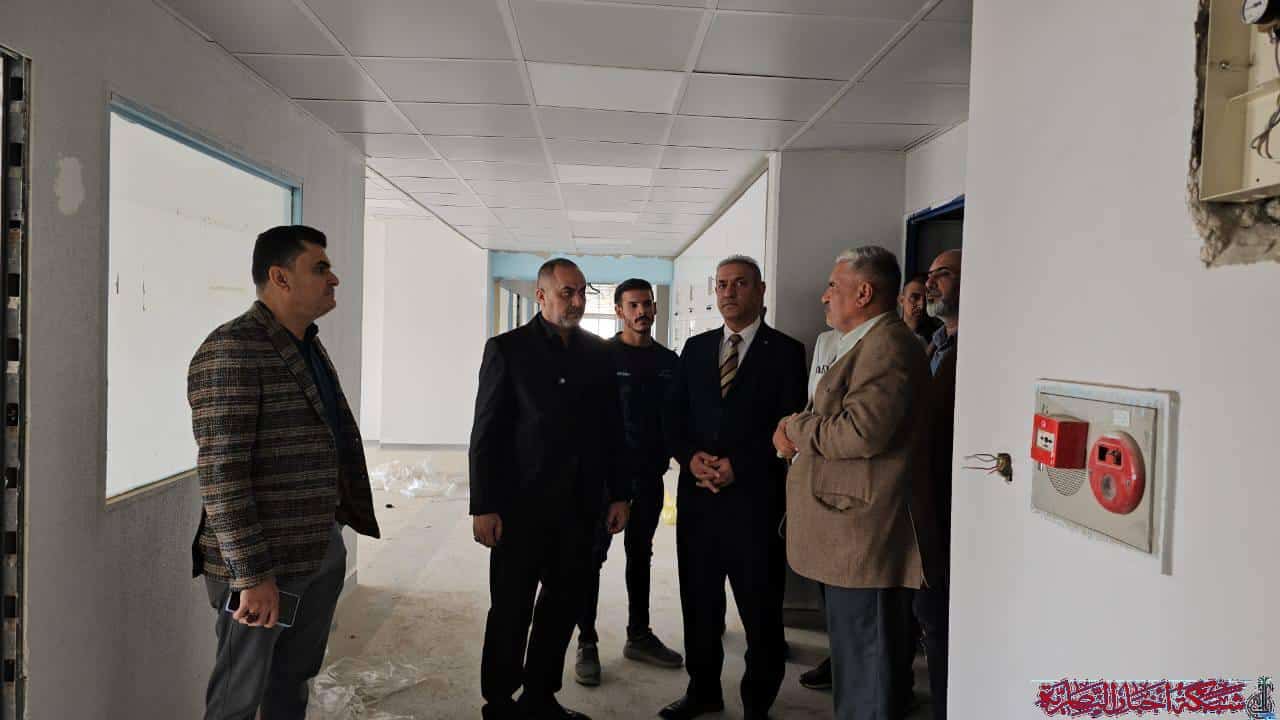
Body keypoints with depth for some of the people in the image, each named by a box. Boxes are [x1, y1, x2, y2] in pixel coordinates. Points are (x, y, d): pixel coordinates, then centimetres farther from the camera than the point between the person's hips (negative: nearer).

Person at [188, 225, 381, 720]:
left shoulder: (310, 346, 12)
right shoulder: (232, 352, -17)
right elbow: (221, 475, -22)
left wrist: (349, 515, 17)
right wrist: (252, 575, -23)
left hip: (322, 550, 8)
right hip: (264, 565, -8)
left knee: (294, 679, 20)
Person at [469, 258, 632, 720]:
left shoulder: (598, 352, 8)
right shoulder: (507, 349, -3)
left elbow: (611, 428, 10)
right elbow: (487, 433, -5)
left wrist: (619, 493, 7)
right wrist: (484, 507, -9)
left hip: (579, 505, 4)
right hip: (522, 505, -4)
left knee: (564, 605, 11)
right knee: (511, 610, 7)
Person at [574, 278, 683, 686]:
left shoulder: (668, 361, 8)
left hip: (650, 473, 5)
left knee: (641, 556, 15)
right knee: (593, 556, 1)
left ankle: (639, 637, 27)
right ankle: (587, 644, 11)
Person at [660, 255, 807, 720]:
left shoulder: (785, 352, -1)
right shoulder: (695, 348, 12)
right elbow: (675, 416, 10)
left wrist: (738, 466, -13)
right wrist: (692, 457, -8)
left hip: (755, 497, -4)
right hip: (698, 494, 4)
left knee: (760, 608, 5)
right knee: (698, 600, 14)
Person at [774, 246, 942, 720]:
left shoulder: (887, 344, -16)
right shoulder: (868, 343, 19)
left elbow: (862, 430, -26)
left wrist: (796, 428, -10)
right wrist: (801, 433, 4)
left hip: (866, 535, -11)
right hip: (855, 533, 11)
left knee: (864, 658, 0)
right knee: (855, 651, 20)